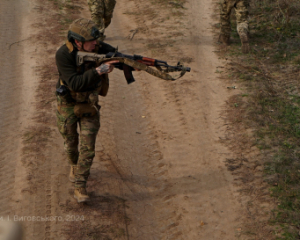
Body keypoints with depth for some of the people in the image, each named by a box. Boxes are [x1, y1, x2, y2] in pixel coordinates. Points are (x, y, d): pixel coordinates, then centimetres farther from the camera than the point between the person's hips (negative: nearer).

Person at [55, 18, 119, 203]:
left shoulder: (100, 48, -18)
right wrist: (99, 71, -46)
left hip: (90, 105, 2)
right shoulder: (63, 55, -30)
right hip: (67, 106, -2)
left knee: (88, 148, -3)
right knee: (71, 144, 19)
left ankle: (80, 186, 9)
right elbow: (75, 84, -37)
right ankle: (75, 165, 51)